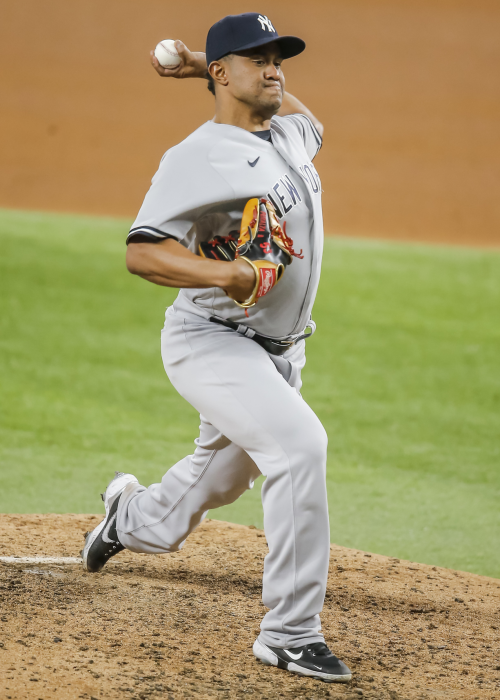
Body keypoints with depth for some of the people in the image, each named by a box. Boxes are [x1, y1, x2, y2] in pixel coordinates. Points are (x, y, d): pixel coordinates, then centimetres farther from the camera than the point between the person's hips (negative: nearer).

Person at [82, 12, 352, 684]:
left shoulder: (292, 136, 7)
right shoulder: (198, 157, -16)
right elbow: (141, 252, -23)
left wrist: (207, 69, 23)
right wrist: (225, 274, -38)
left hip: (279, 353, 8)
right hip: (211, 343, -8)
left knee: (218, 478, 20)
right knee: (299, 444, -28)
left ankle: (130, 515, 54)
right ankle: (289, 633, -24)